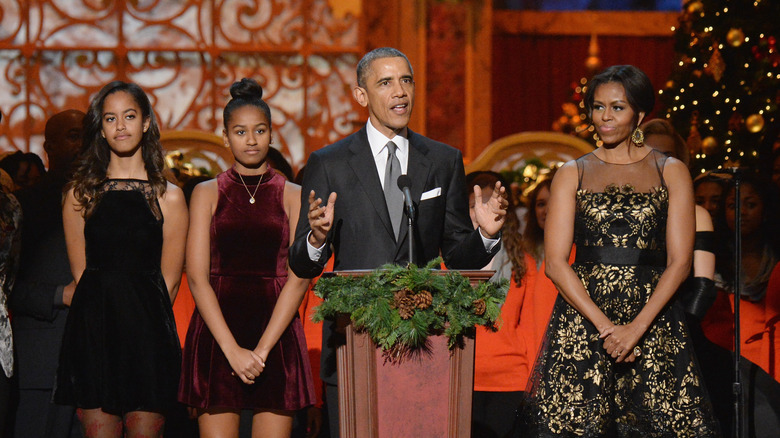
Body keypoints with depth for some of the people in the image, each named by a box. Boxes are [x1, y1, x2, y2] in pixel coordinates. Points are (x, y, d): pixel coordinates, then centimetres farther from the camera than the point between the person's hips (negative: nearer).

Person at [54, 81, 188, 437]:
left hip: (149, 328, -1)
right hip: (92, 331, 1)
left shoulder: (168, 197, 5)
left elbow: (168, 280, 4)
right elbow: (80, 271, 9)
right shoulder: (81, 193, 9)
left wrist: (140, 319, -1)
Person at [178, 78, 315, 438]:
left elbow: (298, 279, 0)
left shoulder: (292, 196, 8)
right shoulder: (207, 193, 8)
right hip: (216, 335, 0)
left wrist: (262, 349, -11)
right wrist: (233, 350, -11)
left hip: (276, 335, 0)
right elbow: (197, 278, 0)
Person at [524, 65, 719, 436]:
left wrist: (637, 327, -13)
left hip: (652, 319, 0)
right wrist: (605, 326, -12)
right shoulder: (572, 174, 9)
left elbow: (679, 262, 0)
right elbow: (555, 263, 1)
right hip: (581, 318, 0)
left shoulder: (670, 172, 8)